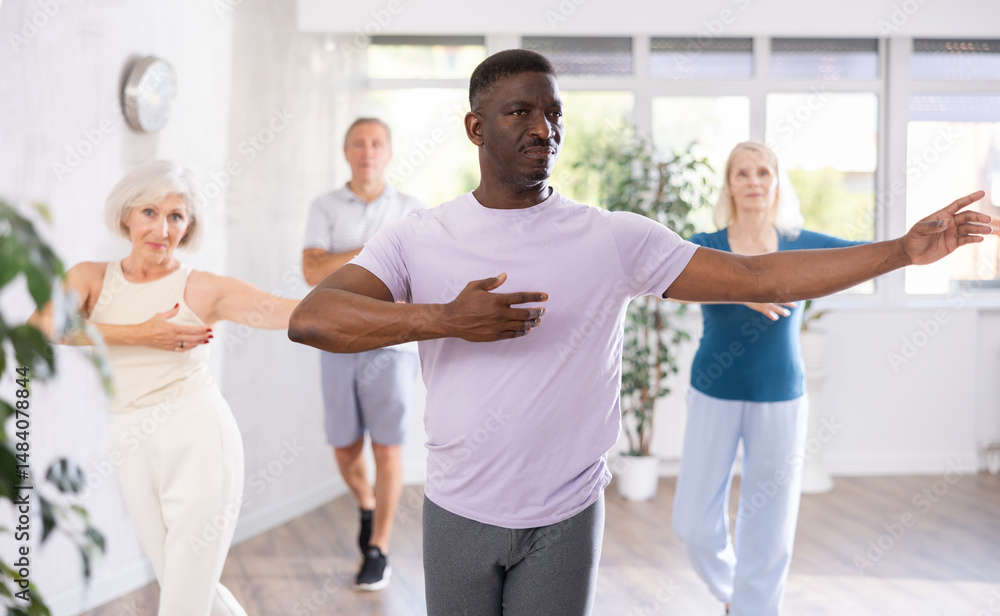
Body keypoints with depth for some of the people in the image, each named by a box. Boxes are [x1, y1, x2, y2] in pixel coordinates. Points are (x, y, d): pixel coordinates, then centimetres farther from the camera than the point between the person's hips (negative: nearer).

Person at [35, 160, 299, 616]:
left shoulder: (205, 289, -1)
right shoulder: (92, 278, 8)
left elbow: (291, 312, -14)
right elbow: (41, 326, -12)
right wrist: (140, 334, -15)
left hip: (198, 441, -4)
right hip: (133, 452, 4)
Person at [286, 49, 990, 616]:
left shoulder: (614, 240, -5)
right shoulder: (418, 238, -4)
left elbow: (759, 278, -6)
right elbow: (310, 319, -17)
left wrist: (904, 249, -10)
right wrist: (447, 319, -29)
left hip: (565, 520, -1)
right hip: (457, 514, 1)